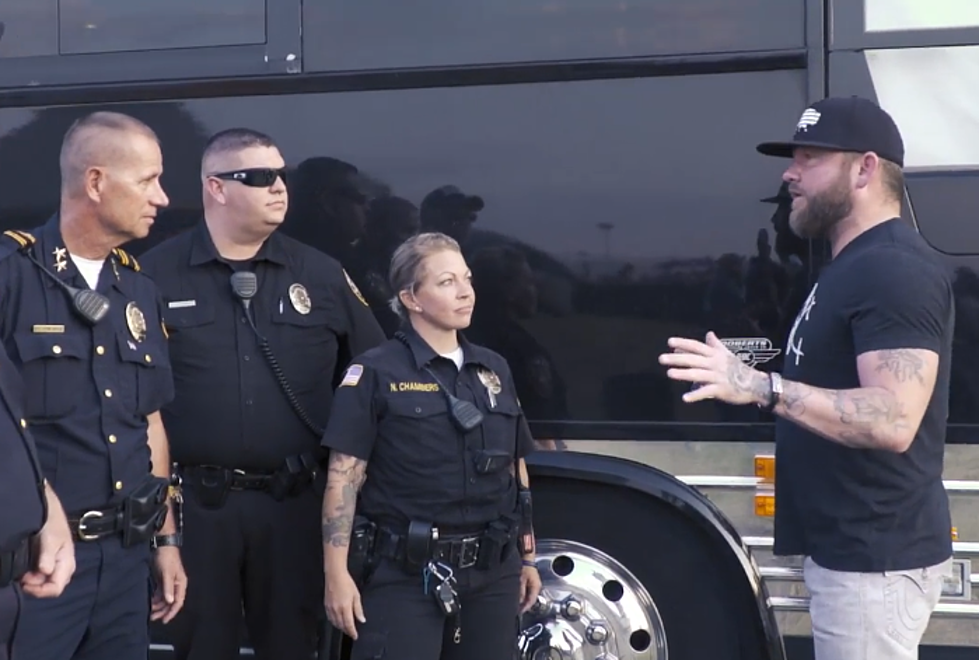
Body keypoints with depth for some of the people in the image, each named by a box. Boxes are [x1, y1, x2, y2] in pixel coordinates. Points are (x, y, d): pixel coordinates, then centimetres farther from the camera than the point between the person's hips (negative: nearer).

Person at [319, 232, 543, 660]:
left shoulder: (494, 369, 12)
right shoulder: (376, 372, -6)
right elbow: (344, 477, -9)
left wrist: (527, 557, 17)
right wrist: (337, 573, -15)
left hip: (492, 573, 5)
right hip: (405, 576, -5)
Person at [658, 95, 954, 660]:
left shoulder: (894, 269, -18)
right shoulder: (859, 266, 16)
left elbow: (894, 421, -29)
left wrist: (763, 387, -35)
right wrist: (759, 383, 13)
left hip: (874, 557, -10)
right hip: (852, 548, 10)